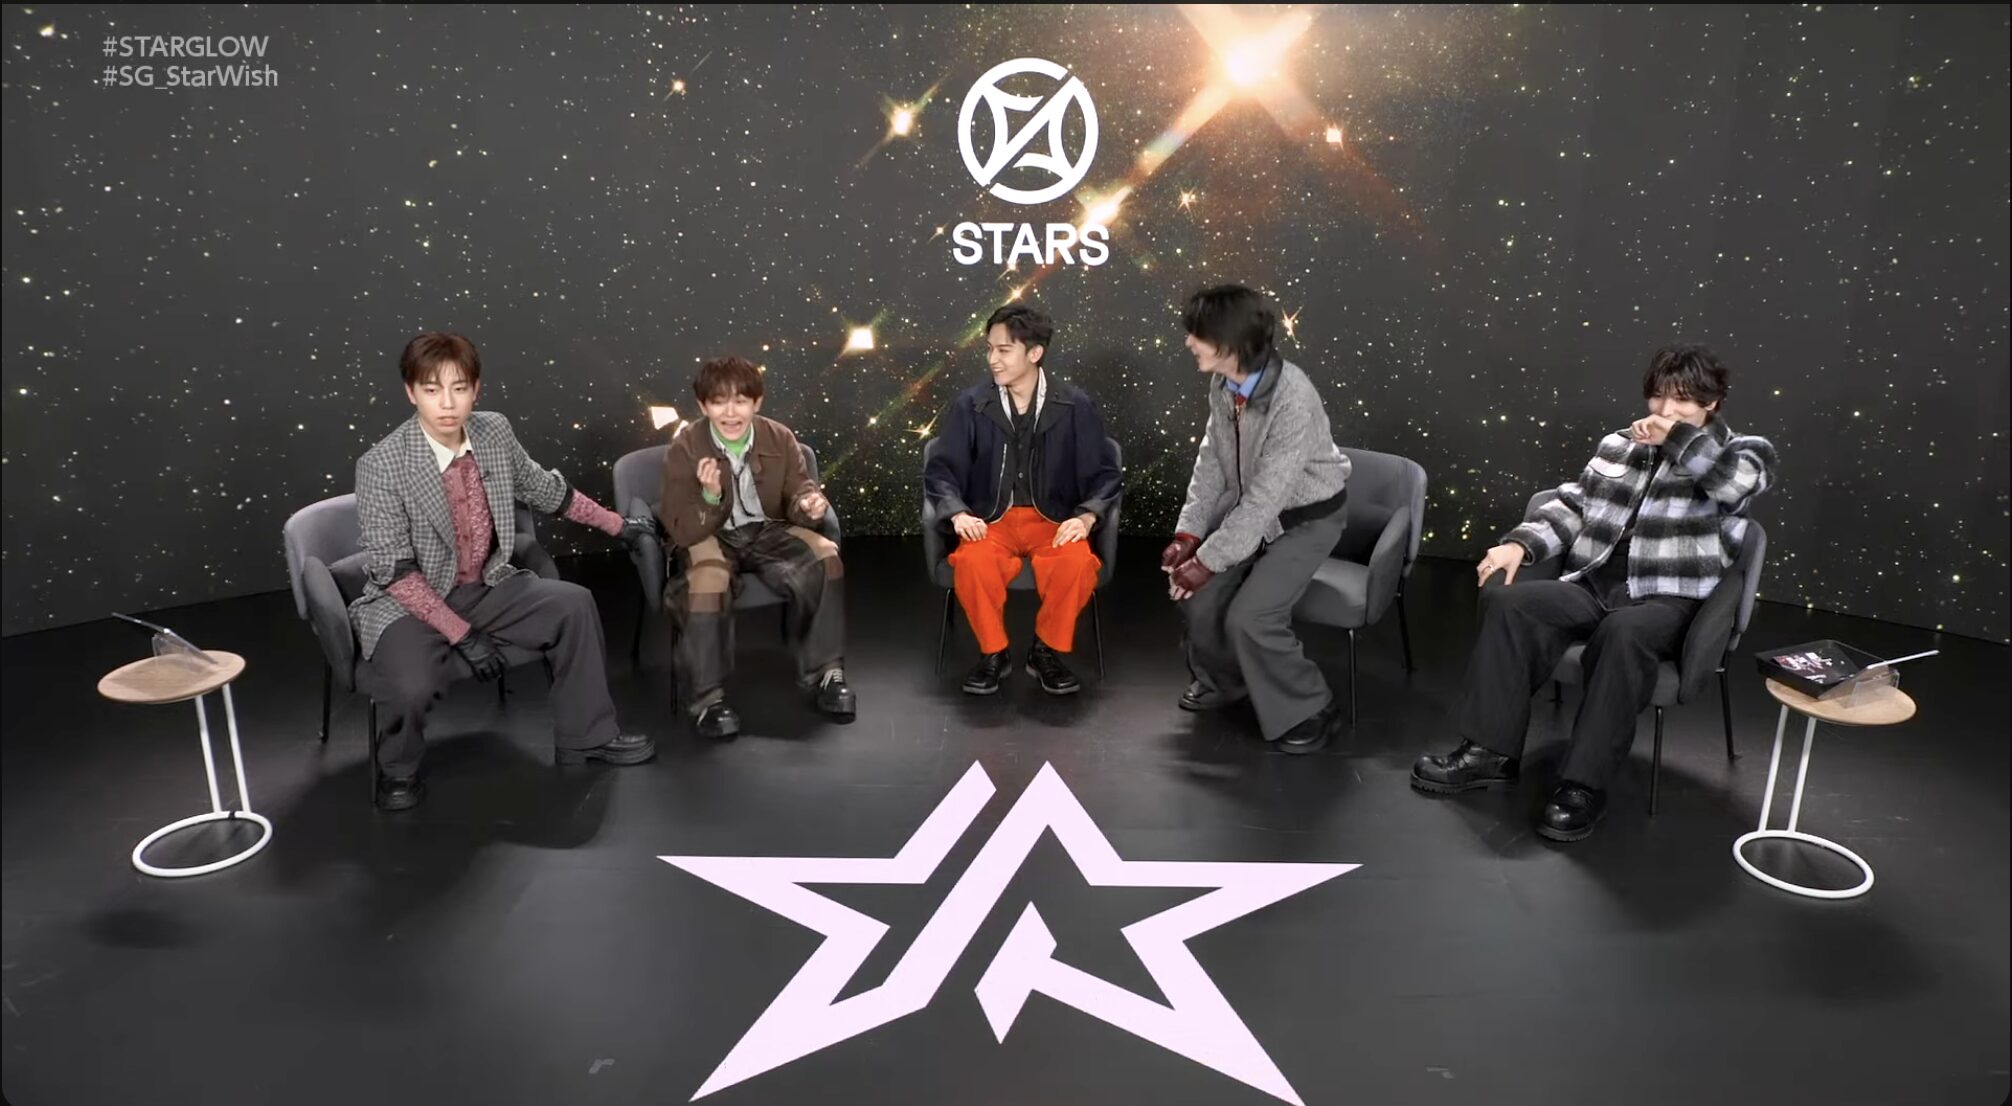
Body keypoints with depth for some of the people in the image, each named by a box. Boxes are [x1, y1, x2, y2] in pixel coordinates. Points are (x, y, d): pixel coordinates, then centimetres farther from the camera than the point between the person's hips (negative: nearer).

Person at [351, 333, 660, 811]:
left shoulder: (495, 432, -6)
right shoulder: (381, 466, -21)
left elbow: (545, 489, 12)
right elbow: (395, 572, -20)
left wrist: (618, 524, 19)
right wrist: (462, 633, -25)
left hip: (486, 587, 6)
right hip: (409, 603, -5)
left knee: (573, 604, -10)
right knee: (411, 686, -31)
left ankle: (585, 736, 6)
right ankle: (398, 771, 4)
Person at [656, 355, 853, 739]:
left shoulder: (779, 439, -8)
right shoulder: (683, 449, -16)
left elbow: (799, 492, -2)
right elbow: (681, 532, -18)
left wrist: (811, 505, -28)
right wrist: (710, 497, -38)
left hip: (767, 530, 3)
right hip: (710, 537, -3)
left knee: (824, 557, -23)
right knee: (707, 581, -36)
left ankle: (825, 672, -6)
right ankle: (707, 697, -19)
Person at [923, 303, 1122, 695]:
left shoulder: (1075, 405, 0)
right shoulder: (970, 404, 0)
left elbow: (1104, 474, 2)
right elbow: (942, 471, 2)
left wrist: (1086, 516, -16)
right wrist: (958, 513, -17)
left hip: (1054, 521, 0)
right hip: (991, 520, 0)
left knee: (1077, 563, -33)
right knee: (973, 562, -34)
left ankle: (1048, 651, -5)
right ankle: (993, 652, -7)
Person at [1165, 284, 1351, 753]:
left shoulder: (1293, 401, -33)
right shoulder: (1223, 385, -10)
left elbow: (1265, 499, -30)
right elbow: (1211, 462, 1)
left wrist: (1207, 560, -25)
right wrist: (1188, 533, -6)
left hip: (1304, 518, -6)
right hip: (1248, 510, 7)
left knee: (1250, 617, -20)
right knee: (1196, 595, -6)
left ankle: (1306, 710, 4)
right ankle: (1222, 680, 22)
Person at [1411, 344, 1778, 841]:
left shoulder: (1743, 453, 7)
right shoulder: (1618, 445, 20)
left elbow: (1742, 480, -19)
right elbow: (1572, 507, 15)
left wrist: (1678, 438, -17)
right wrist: (1519, 543, -2)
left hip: (1667, 602, -4)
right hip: (1591, 586, 5)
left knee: (1623, 633, -39)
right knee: (1507, 600, -23)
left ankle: (1584, 786, -31)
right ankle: (1490, 751, -19)